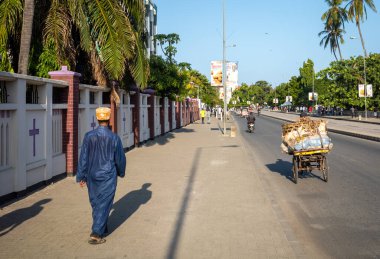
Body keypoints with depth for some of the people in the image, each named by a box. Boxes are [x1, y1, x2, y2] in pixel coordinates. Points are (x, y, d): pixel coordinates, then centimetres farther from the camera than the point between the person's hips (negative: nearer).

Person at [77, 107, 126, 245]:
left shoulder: (89, 136, -7)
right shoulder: (114, 138, -11)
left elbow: (83, 157, -4)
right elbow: (120, 158, -1)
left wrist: (81, 176, 5)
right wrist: (121, 172, 18)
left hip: (92, 176, 3)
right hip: (108, 176, -3)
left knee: (96, 203, 19)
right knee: (104, 204, 2)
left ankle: (102, 227, 34)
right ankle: (96, 234, -2)